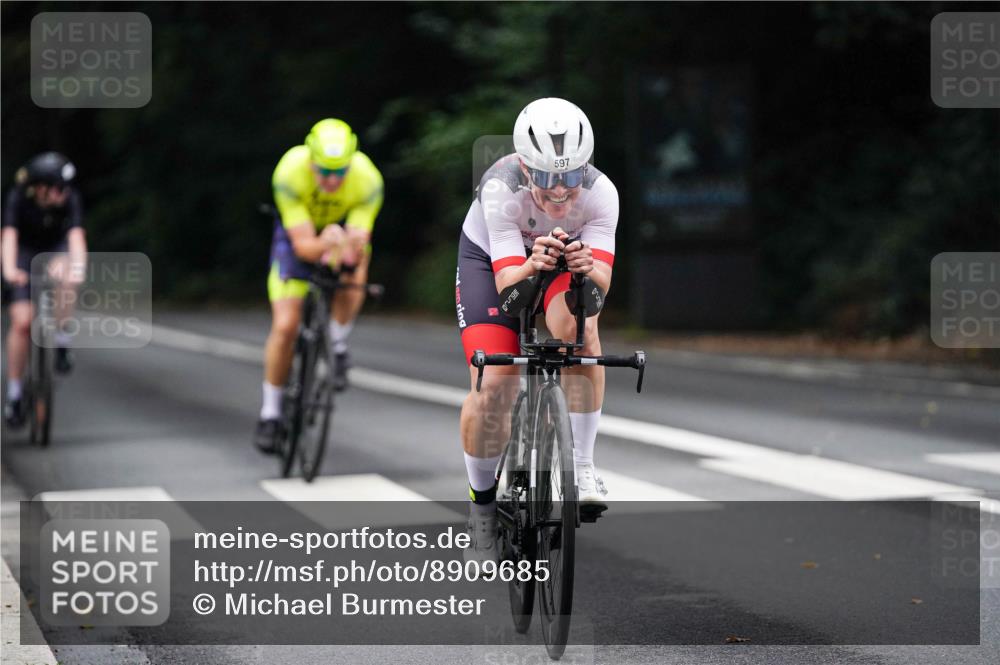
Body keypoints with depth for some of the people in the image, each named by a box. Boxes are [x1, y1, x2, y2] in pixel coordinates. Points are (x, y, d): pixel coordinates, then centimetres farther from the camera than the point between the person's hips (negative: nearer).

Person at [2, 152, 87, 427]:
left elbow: (76, 235, -39)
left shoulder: (70, 198, -27)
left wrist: (79, 267, -58)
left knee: (64, 275, -37)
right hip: (26, 251, -1)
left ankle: (61, 342, -20)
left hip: (57, 248, 1)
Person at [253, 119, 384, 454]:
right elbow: (303, 244, -36)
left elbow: (359, 241, -34)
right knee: (285, 327, -10)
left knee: (352, 271, -35)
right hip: (299, 233, -1)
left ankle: (337, 347, -9)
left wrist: (351, 252, -57)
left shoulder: (367, 180, -32)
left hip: (345, 227, 1)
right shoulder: (290, 172, -35)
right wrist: (323, 245, -57)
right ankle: (270, 413, 8)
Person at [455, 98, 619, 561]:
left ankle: (582, 466, -22)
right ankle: (482, 503, 8)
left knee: (578, 328, -33)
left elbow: (603, 279, -36)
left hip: (567, 254, 1)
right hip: (491, 257, -1)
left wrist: (588, 267, -59)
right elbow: (506, 281, -40)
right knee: (492, 385, -15)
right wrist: (533, 266, -62)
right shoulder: (501, 189, -37)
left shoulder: (600, 192, -32)